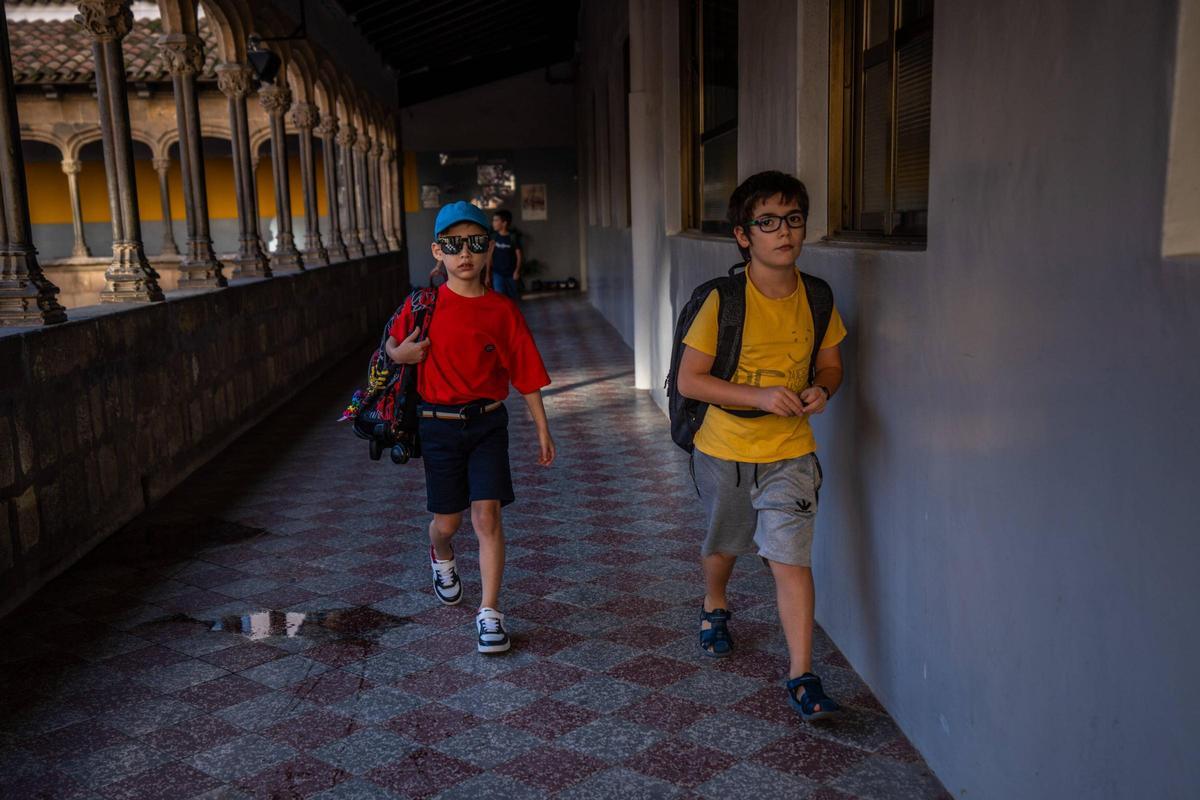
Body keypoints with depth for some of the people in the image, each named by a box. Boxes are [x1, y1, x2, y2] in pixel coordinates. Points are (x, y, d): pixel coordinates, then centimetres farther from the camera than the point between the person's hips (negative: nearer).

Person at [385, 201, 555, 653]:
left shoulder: (502, 310, -4)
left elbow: (525, 374, 1)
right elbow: (393, 347, 12)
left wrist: (542, 430, 3)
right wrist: (400, 354, -13)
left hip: (487, 424, 0)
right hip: (439, 424, 1)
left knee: (487, 515, -8)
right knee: (448, 520, 11)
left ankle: (489, 612, 1)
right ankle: (441, 558, 48)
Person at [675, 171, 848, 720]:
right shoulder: (722, 301, -17)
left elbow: (831, 362, 9)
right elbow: (688, 380, -15)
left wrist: (821, 390, -15)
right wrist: (759, 396, -27)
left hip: (790, 453, 1)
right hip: (725, 449, 0)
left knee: (790, 559, -8)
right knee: (723, 544, 22)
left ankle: (801, 676, 2)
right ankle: (715, 608, 54)